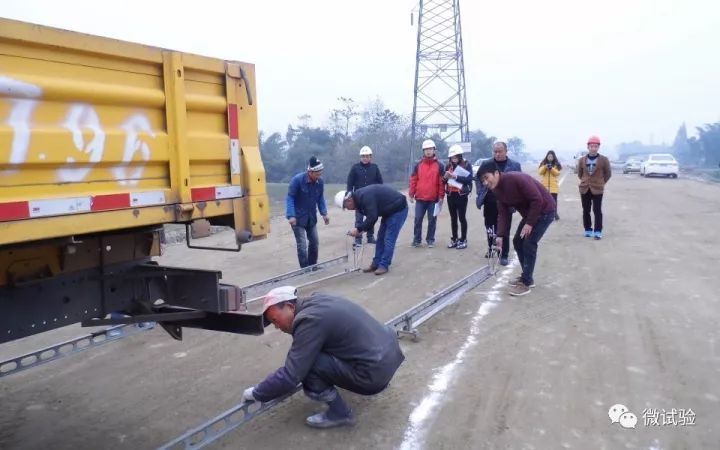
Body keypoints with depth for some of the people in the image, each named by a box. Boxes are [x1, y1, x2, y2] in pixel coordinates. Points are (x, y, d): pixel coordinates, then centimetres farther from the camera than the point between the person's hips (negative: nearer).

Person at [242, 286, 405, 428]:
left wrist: (255, 393, -5)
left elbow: (290, 375, -19)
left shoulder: (309, 320, -19)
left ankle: (339, 414, 3)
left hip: (374, 372, -10)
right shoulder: (316, 300, 8)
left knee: (307, 364, -15)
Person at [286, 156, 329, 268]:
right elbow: (290, 198, -18)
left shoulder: (320, 182, -6)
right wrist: (291, 216, -27)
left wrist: (324, 213, -6)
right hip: (298, 218, -5)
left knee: (314, 243, 11)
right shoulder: (297, 180, -20)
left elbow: (320, 198, 6)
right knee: (302, 245, -8)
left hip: (311, 218, 5)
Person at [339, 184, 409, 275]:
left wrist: (358, 229, -25)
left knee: (389, 239, -10)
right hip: (389, 210, 10)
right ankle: (376, 264, 14)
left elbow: (372, 217, -33)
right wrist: (363, 229, -3)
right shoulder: (359, 197, 4)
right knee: (381, 237, 10)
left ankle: (384, 265, -4)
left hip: (398, 209, -10)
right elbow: (370, 216, 10)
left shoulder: (364, 196, -28)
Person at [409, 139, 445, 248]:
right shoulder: (418, 165, 6)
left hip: (434, 199, -1)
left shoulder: (439, 165, 2)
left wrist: (441, 196, -5)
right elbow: (413, 180, 5)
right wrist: (411, 195, 0)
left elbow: (442, 182, -1)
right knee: (418, 219, 3)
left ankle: (430, 240, 14)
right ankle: (417, 239, 11)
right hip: (420, 198, 1)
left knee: (432, 220, 5)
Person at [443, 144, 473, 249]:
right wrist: (445, 177, -12)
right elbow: (444, 180, 11)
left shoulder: (467, 165, -6)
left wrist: (455, 176, -26)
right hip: (450, 195, 5)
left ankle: (463, 240, 7)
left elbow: (469, 179, -19)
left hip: (461, 195, -5)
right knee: (453, 218, 11)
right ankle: (454, 239, 18)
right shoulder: (449, 165, 8)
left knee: (462, 218, 0)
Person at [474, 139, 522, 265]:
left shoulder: (514, 165, -1)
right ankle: (491, 249, 31)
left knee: (504, 230, 2)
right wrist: (481, 193, 3)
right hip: (490, 203, 2)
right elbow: (478, 178, 14)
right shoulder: (486, 164, 2)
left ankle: (504, 255, 10)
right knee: (490, 228, 13)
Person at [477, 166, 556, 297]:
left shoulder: (516, 179, -30)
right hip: (530, 213, 9)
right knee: (517, 242, 9)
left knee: (529, 243, -14)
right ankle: (527, 277, 23)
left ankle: (526, 283, -4)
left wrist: (529, 223, -25)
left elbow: (537, 200, -29)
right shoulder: (497, 190, -3)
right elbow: (503, 213, -1)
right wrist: (501, 235, -12)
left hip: (545, 210, -9)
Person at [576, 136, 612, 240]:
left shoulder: (604, 160, -5)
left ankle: (598, 231, 0)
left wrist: (601, 183, 6)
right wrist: (585, 181, 12)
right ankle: (588, 230, 20)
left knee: (597, 211, -4)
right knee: (586, 211, 9)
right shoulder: (582, 160, 3)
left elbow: (608, 173, 6)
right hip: (584, 189, 3)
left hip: (597, 189, -3)